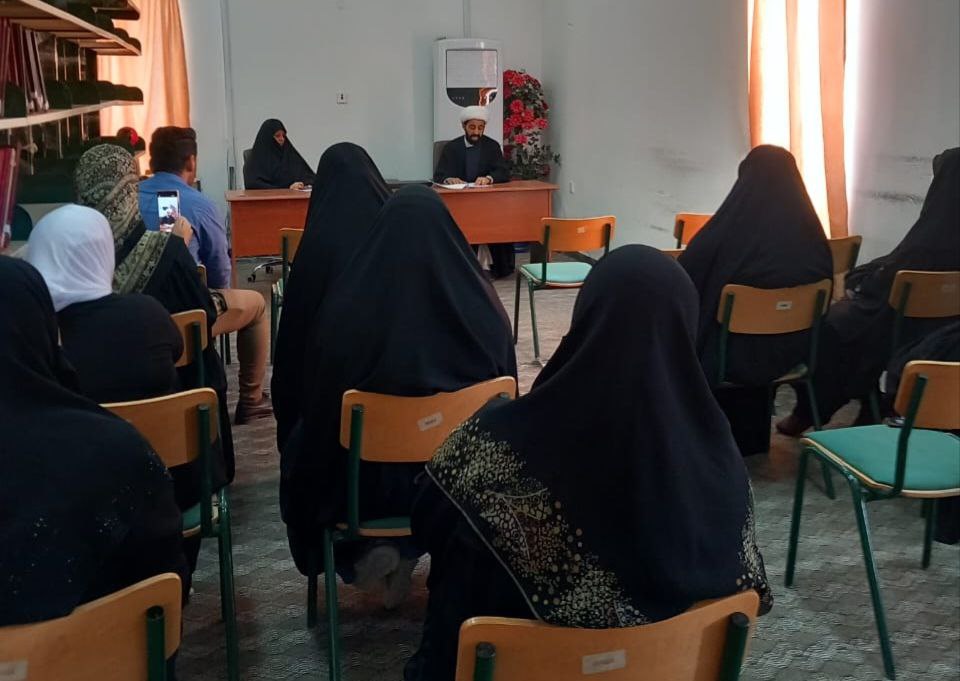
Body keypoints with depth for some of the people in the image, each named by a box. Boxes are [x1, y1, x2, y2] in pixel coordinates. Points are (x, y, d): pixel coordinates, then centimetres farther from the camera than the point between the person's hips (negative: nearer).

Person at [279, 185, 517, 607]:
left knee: (300, 451, 30)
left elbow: (317, 398, -7)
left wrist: (317, 451, 13)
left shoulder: (347, 305, -19)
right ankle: (410, 549, 19)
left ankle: (363, 549, 14)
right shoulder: (480, 304, -14)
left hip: (368, 476, -2)